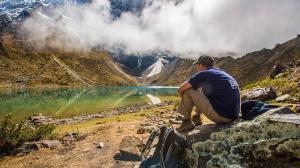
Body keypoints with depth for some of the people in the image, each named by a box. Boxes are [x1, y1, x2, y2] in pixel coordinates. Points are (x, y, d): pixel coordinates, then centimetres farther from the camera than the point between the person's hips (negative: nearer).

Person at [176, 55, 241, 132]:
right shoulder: (223, 74, 17)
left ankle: (187, 123, 8)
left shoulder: (204, 74, -8)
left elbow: (181, 89, -7)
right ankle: (196, 118, 29)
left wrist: (184, 99, 15)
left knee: (188, 91, -4)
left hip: (221, 116, -9)